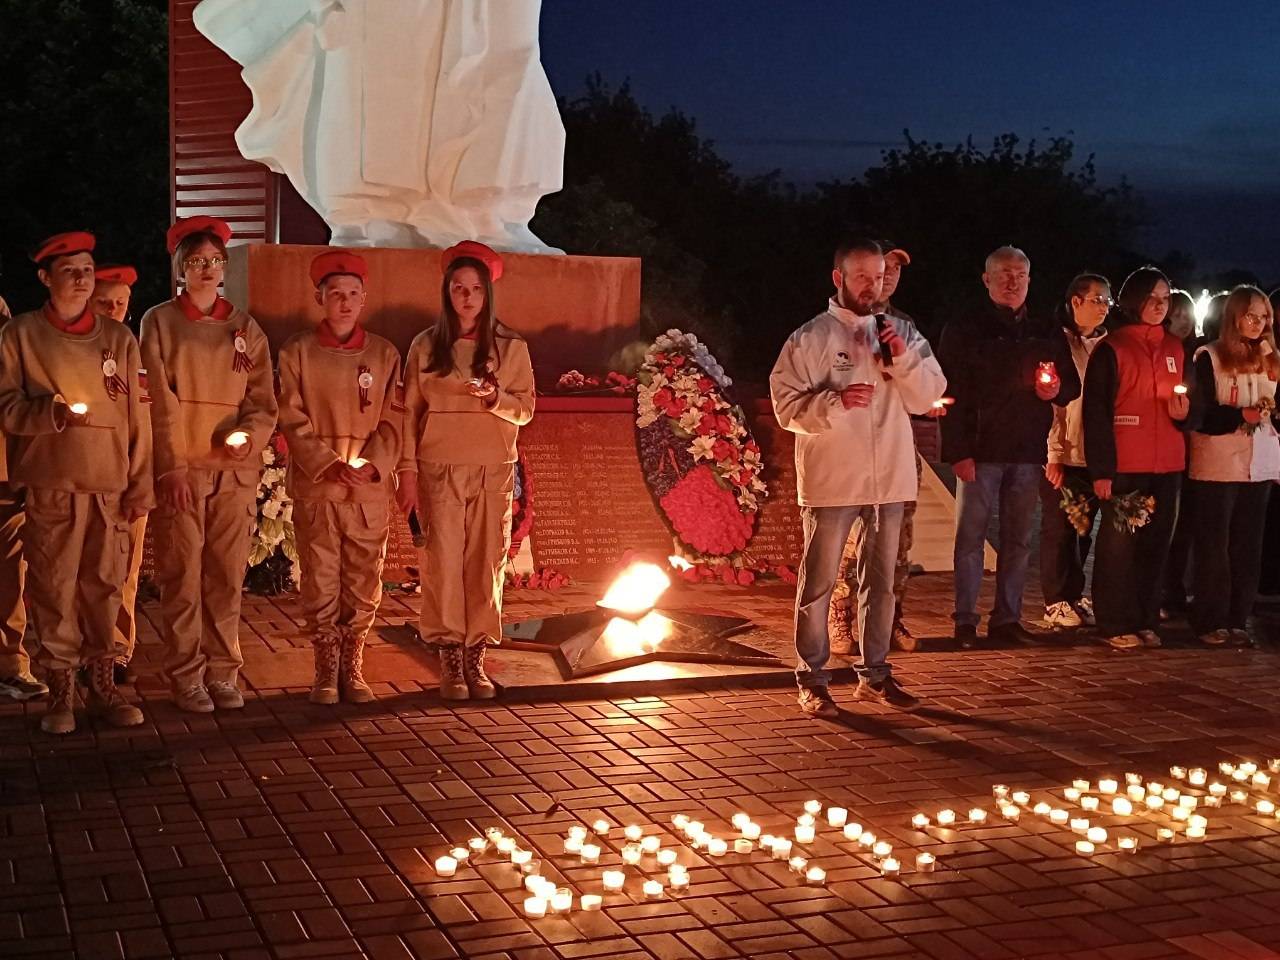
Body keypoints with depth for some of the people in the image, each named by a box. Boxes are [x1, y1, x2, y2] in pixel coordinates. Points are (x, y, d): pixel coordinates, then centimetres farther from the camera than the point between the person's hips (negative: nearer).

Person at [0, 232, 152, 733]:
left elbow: (136, 416, 10)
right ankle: (60, 691, 8)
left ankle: (102, 685, 13)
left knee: (104, 586, 2)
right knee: (54, 586, -2)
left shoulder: (119, 338, 11)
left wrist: (139, 485, 5)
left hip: (109, 485, 2)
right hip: (50, 485, -2)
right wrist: (53, 412, -17)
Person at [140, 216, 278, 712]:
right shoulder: (159, 322, 3)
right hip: (180, 469, -2)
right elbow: (160, 401, -4)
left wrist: (249, 437, -13)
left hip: (235, 470, 2)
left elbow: (263, 400, 8)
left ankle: (222, 672, 13)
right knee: (182, 576, -1)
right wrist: (171, 467, -12)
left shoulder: (245, 328, 11)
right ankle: (186, 676, 7)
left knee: (227, 577, 4)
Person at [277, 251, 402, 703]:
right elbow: (293, 420, -2)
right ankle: (326, 670, 12)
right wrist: (329, 465, -14)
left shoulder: (384, 354, 8)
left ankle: (353, 668, 15)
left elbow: (393, 420, 5)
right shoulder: (297, 352, 3)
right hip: (315, 485, -1)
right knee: (320, 582, 1)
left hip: (370, 487, 2)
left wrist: (373, 464, -11)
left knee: (364, 583, 3)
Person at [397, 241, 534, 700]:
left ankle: (476, 658, 6)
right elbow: (409, 411, 6)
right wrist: (407, 470, 0)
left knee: (486, 562, -1)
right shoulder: (425, 345, 6)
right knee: (444, 559, -6)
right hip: (439, 467, -1)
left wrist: (497, 399, -15)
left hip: (494, 468, 1)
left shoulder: (511, 346, 6)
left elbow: (526, 410, 6)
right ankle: (450, 660, -1)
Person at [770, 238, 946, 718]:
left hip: (889, 479, 4)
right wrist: (836, 401, -22)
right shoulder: (811, 337, -3)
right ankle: (812, 680, 7)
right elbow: (786, 404, -8)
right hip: (832, 480, -4)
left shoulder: (902, 332, 10)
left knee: (881, 581, 12)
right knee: (819, 583, 0)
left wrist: (903, 358, -11)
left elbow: (927, 398, 4)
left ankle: (875, 674, 23)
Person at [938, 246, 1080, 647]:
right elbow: (951, 392, -7)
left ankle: (1007, 617, 18)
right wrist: (958, 451, -16)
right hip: (980, 449, -4)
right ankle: (965, 621, 5)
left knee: (1018, 539, 9)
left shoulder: (1044, 335, 13)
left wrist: (1058, 389, -5)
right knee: (971, 537, -1)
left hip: (1028, 451, 5)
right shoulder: (964, 329, -1)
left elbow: (1073, 384, 21)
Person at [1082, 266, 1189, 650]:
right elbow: (1095, 412, -7)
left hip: (1166, 466, 5)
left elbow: (1191, 402, 23)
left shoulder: (1175, 348, 14)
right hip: (1124, 465, -5)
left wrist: (1185, 412, -3)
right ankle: (1117, 625, 6)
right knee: (1118, 544, -1)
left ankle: (1146, 622, 14)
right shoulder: (1111, 349, -3)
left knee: (1156, 544, 6)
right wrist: (1100, 469, -13)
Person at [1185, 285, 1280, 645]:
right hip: (1218, 466, -5)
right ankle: (1210, 622, 7)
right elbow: (1198, 415, -9)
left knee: (1248, 546, 6)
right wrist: (1241, 415, -21)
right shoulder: (1209, 357, -4)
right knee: (1214, 546, 0)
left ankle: (1237, 619, 13)